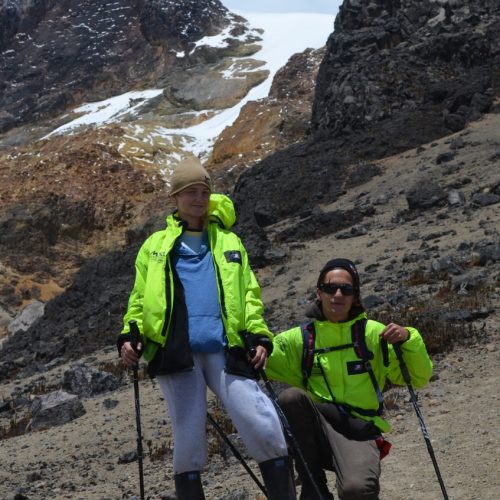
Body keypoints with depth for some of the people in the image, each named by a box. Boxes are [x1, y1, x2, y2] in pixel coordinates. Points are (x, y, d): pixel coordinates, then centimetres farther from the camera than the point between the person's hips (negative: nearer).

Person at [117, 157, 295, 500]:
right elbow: (140, 299, 18)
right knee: (188, 439, -3)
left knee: (265, 430, -13)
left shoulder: (229, 243, 22)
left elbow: (249, 296, 17)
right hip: (177, 351, 0)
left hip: (225, 350, 1)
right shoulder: (156, 246, 19)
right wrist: (129, 336, 2)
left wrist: (259, 335, 3)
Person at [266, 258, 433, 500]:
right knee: (291, 396, -30)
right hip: (316, 428, 2)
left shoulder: (373, 333, 6)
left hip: (360, 432, -2)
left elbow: (419, 378, 5)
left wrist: (408, 340, -11)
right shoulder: (300, 338, 7)